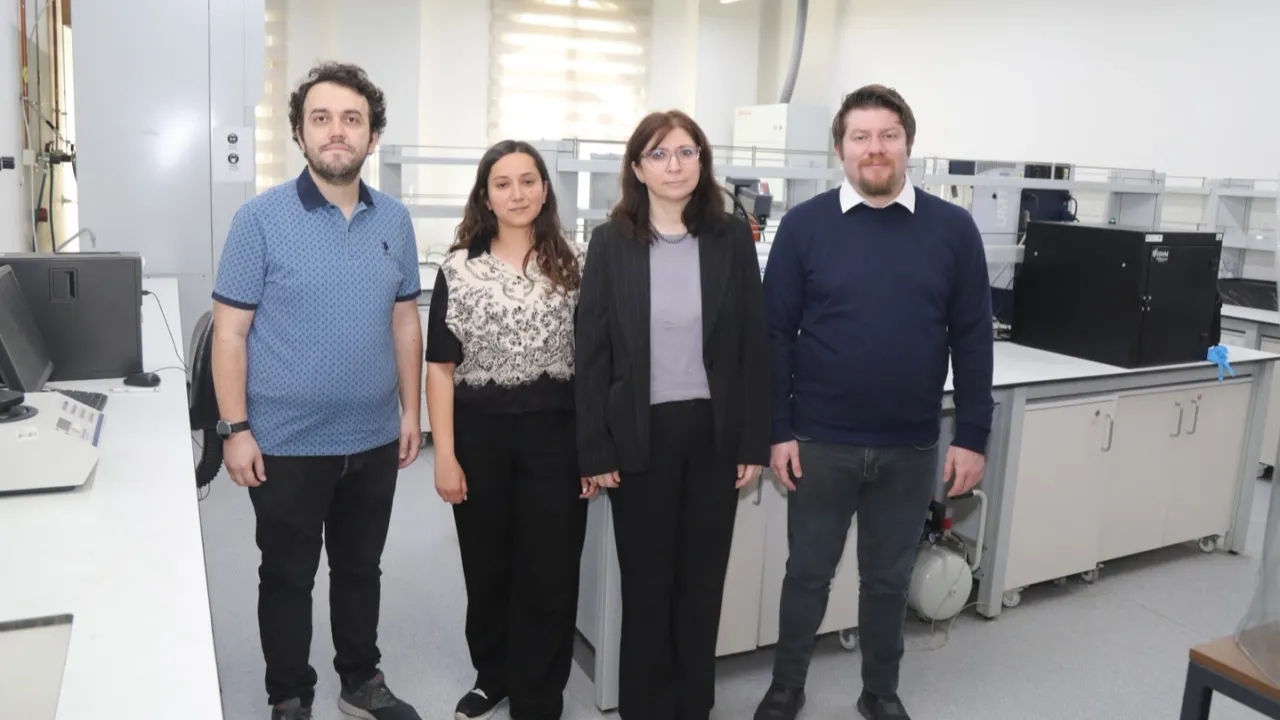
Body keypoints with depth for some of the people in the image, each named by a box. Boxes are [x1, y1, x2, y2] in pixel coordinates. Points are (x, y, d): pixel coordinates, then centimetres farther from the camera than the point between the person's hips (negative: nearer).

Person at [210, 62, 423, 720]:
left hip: (374, 440, 4)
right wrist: (235, 429, -12)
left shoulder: (395, 220, 3)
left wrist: (410, 409, 7)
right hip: (287, 443, -3)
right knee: (287, 577, 12)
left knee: (361, 568, 19)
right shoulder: (260, 218, -9)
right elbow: (230, 332, -9)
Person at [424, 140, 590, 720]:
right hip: (480, 434, 1)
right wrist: (445, 455, -6)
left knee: (549, 575, 5)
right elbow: (441, 366, -1)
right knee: (487, 569, 16)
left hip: (555, 434, 0)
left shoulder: (573, 266, 1)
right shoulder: (459, 269, 0)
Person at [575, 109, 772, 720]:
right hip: (641, 433, -1)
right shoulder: (611, 242, -2)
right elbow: (592, 351, -3)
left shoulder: (732, 238, 1)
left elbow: (754, 343, 1)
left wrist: (754, 440, -2)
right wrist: (594, 448, -6)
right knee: (646, 577, 10)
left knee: (703, 577, 12)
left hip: (714, 430, 1)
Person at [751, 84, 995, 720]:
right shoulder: (804, 225, -4)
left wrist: (972, 436, -1)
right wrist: (778, 431, -7)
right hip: (821, 442, -1)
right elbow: (776, 335, -4)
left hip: (912, 447, 1)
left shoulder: (953, 229, -1)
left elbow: (972, 340, 1)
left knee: (889, 578, 17)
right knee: (808, 572, 14)